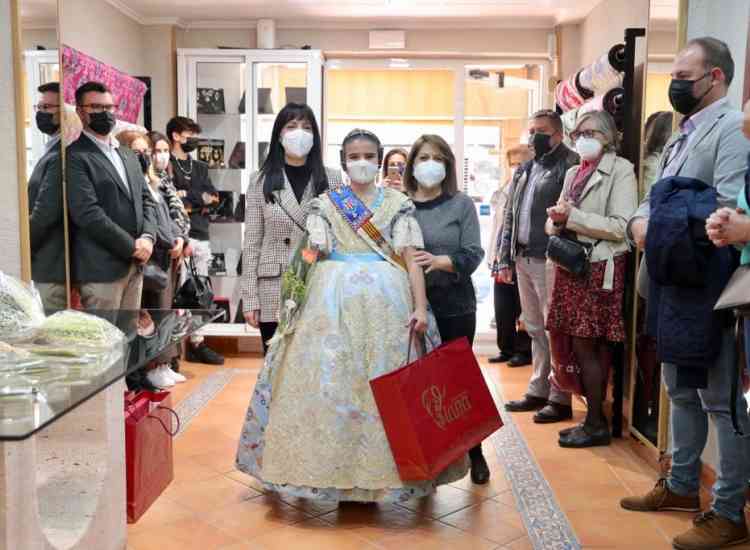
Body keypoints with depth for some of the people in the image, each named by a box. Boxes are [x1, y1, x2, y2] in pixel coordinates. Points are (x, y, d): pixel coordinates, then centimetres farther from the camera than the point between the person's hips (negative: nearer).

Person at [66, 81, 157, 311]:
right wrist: (131, 246, -14)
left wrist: (147, 238, -4)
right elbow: (86, 212, -17)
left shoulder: (128, 155, 18)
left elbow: (146, 200, 15)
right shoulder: (75, 156, -8)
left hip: (135, 264, 7)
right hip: (101, 266, -7)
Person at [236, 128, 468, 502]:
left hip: (386, 302, 0)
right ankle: (337, 466, 9)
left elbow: (410, 259, 2)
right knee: (332, 380, -2)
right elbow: (310, 259, 7)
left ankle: (379, 467, 11)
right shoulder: (325, 204, 10)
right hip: (334, 299, 1)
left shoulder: (398, 204, 9)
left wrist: (420, 307, -9)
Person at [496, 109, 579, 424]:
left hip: (550, 260, -8)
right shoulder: (524, 170, 19)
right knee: (535, 329, 14)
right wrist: (505, 259, 15)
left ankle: (560, 399, 5)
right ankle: (538, 391, 23)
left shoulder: (569, 165, -7)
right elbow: (510, 216, 20)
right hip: (523, 258, 8)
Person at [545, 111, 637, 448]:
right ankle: (593, 414, 19)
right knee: (581, 345, 9)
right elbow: (556, 222, 19)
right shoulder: (573, 172, 17)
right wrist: (556, 219, -4)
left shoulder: (621, 170, -5)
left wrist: (572, 216, -16)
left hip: (599, 268, -7)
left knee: (586, 346, -5)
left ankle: (597, 424, 7)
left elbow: (621, 227, -14)